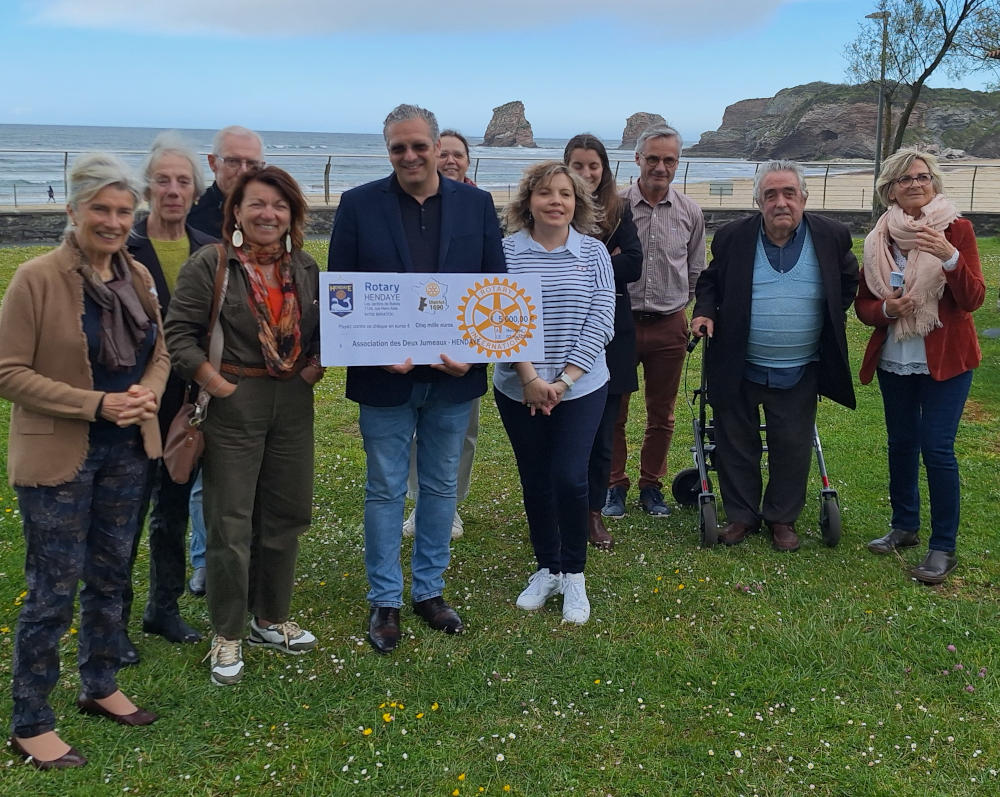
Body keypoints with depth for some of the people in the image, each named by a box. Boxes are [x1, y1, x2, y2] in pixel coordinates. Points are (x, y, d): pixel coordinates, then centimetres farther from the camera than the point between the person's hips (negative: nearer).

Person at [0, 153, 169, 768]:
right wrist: (97, 404, -21)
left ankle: (100, 688, 37)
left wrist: (149, 392, -8)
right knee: (53, 591, 2)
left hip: (128, 449, 6)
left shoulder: (138, 277, 3)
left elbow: (159, 352, 14)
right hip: (59, 457, -6)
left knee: (111, 576, 18)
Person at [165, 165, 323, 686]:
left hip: (293, 403, 5)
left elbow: (325, 329, 18)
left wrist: (315, 367, 0)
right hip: (233, 404, -5)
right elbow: (179, 333, -10)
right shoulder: (209, 265, -7)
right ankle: (227, 635, 16)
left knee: (285, 515, 13)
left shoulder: (305, 269, 9)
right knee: (230, 523, 1)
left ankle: (270, 619, 31)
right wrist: (217, 385, -15)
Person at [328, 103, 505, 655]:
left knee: (441, 486, 14)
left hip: (452, 374, 2)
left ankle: (429, 590, 30)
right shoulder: (359, 205, -3)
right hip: (385, 376, -2)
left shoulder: (476, 204, 1)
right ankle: (384, 600, 22)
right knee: (385, 490, 8)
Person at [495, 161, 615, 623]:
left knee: (569, 478, -9)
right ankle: (546, 569, 29)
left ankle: (574, 575, 13)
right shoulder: (507, 252, -3)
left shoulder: (594, 253, -1)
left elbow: (600, 321, -5)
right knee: (536, 482, 10)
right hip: (519, 390, 1)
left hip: (581, 389, -1)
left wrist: (563, 381, -12)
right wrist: (531, 378, -15)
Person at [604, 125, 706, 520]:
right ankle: (615, 485, 20)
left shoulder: (690, 212, 3)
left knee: (661, 416, 11)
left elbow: (696, 273, 13)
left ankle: (651, 486, 25)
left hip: (669, 326, 2)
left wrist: (695, 319, 10)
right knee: (613, 412, 5)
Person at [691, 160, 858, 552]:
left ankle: (783, 518, 25)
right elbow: (710, 280, 10)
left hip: (799, 372, 0)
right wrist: (704, 311, -7)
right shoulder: (733, 237, -4)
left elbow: (849, 283, 13)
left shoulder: (832, 237, -3)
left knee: (793, 446, 7)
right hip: (737, 368, 0)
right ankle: (741, 515, 25)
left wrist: (832, 322, 3)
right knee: (736, 444, 9)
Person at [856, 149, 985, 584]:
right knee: (901, 443, 14)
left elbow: (974, 299, -14)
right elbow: (863, 305, 7)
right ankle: (905, 526, 32)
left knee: (936, 447, -9)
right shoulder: (879, 239, 5)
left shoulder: (956, 230, -5)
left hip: (945, 360, -4)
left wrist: (949, 257, -30)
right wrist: (885, 308, -16)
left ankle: (943, 548, 1)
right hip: (893, 360, 4)